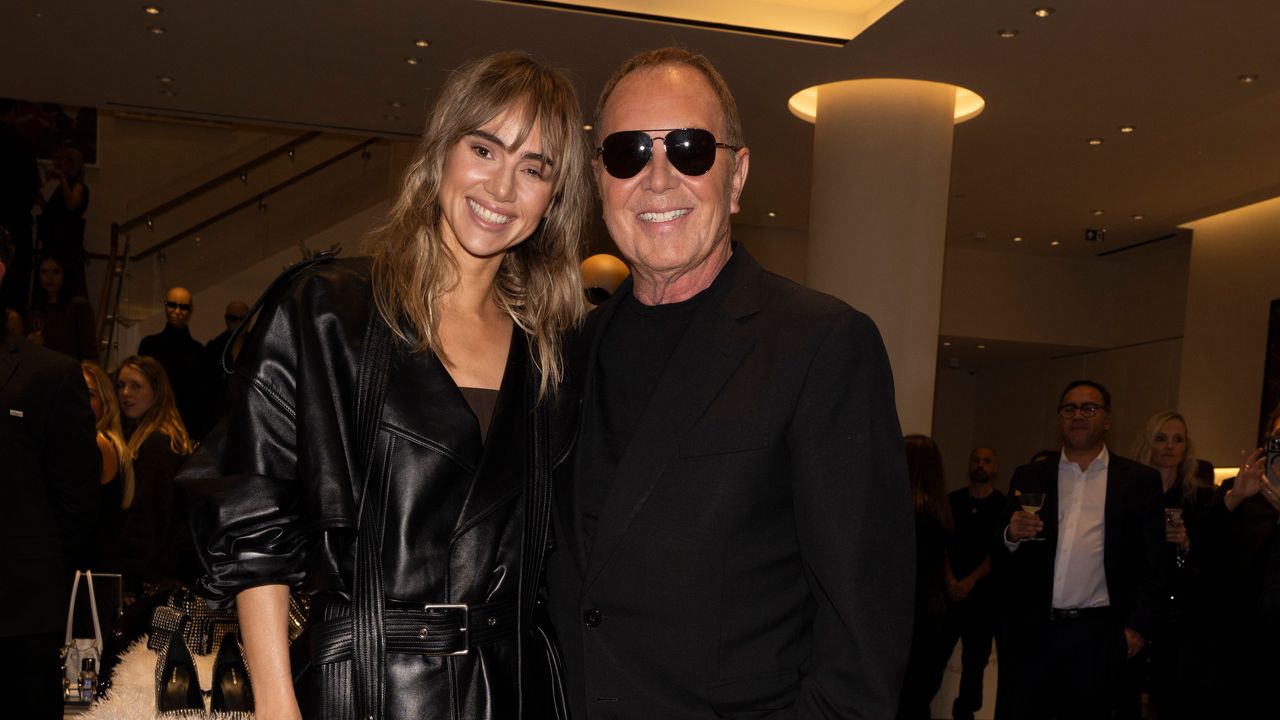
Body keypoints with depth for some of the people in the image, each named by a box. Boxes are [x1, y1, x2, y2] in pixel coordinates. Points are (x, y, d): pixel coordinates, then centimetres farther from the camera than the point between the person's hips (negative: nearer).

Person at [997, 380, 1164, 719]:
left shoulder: (1139, 481, 6)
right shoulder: (1029, 478, 12)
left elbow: (1152, 561, 2)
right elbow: (1001, 556, 12)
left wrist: (1138, 626, -5)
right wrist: (1012, 535, -9)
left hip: (1098, 636, -2)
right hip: (1031, 631, 2)